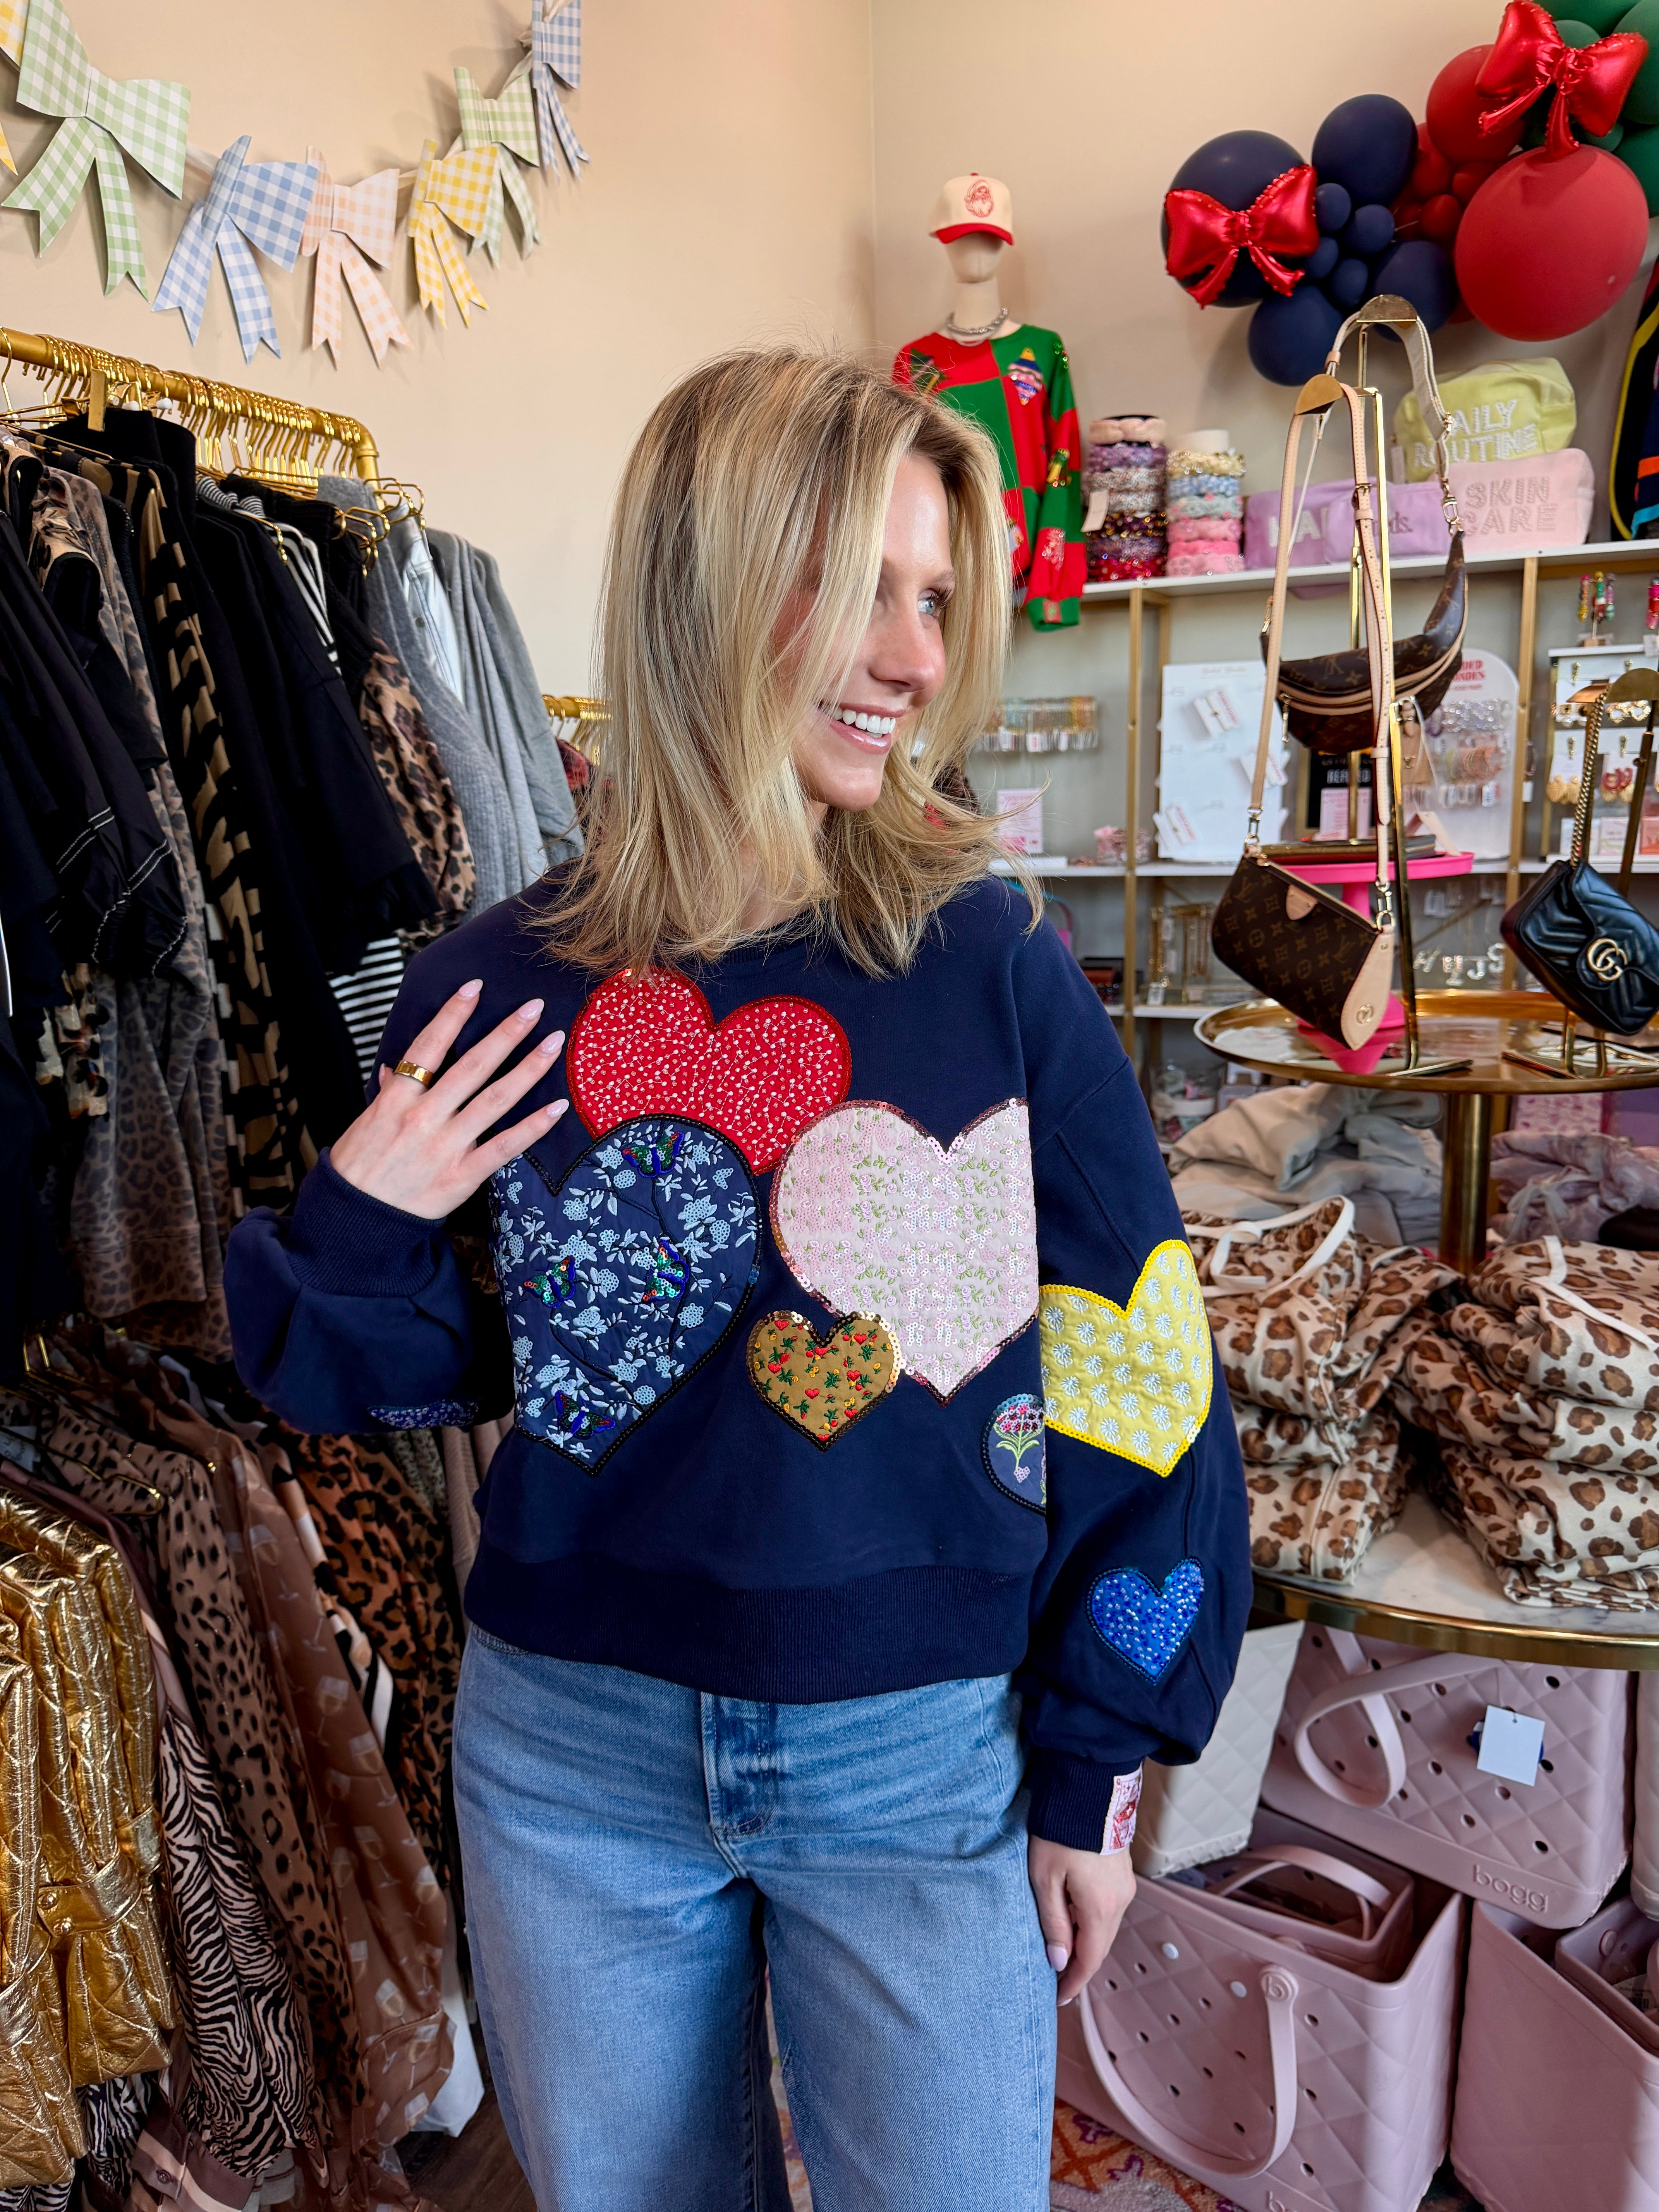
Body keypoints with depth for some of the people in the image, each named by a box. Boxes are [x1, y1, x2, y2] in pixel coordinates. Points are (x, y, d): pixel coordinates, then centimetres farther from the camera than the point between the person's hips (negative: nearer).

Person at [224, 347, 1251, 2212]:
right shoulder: (494, 992, -8)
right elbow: (408, 1379, 5)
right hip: (573, 1744, 2)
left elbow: (1129, 1379, -6)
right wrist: (359, 1223, -16)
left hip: (922, 1752, -1)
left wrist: (1090, 1774, -3)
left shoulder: (989, 963, -11)